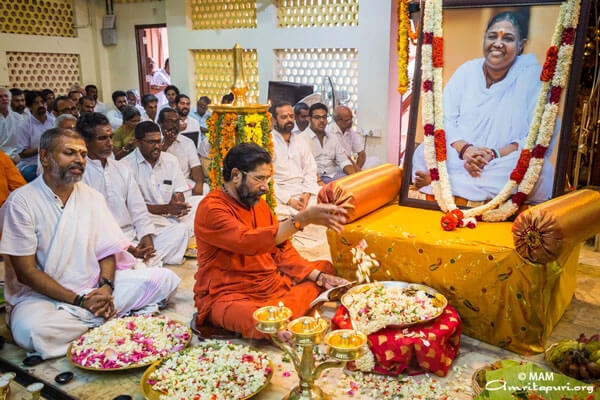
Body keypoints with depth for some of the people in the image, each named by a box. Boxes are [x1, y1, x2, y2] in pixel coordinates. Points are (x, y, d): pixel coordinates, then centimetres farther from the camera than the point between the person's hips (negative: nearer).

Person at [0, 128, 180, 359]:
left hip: (94, 289, 5)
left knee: (165, 279, -10)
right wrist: (80, 301, -17)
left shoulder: (92, 197, 7)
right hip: (43, 295, -4)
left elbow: (107, 251, 7)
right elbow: (26, 272, -12)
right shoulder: (22, 201, -9)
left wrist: (106, 286, -15)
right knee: (32, 331, -39)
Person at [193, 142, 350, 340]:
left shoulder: (258, 203, 9)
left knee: (326, 268, 10)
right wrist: (303, 218, -37)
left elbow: (282, 249, 11)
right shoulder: (211, 208, -16)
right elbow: (249, 241, -33)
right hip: (228, 296, -9)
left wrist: (319, 276, -2)